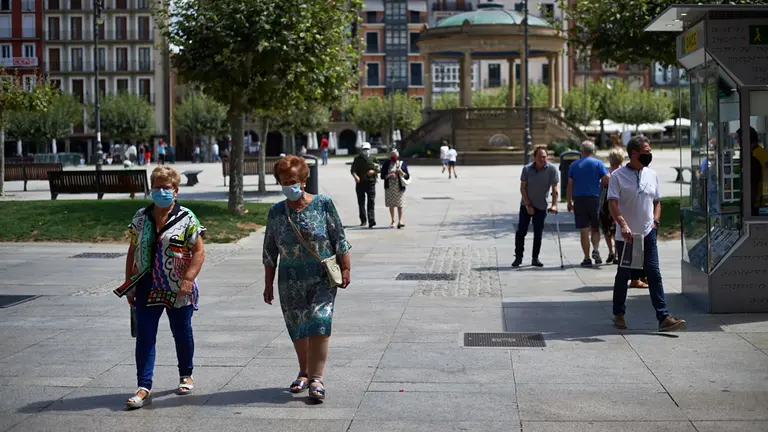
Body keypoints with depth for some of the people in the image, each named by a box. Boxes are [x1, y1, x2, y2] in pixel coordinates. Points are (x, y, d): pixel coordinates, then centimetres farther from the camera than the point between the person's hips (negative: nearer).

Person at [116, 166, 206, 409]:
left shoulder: (186, 218, -5)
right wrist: (129, 284, 8)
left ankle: (186, 376, 34)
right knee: (144, 337, -3)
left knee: (182, 333, 12)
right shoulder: (141, 217, 7)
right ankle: (144, 388, -3)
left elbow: (199, 252, -8)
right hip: (147, 289, 3)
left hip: (178, 291, -3)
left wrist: (188, 280, -19)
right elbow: (133, 252, 12)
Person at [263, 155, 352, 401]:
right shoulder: (276, 212, 3)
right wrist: (269, 284, 7)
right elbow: (270, 252, 8)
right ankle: (304, 372, 27)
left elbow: (340, 240, 0)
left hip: (323, 279, -3)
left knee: (319, 324, -12)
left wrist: (345, 269, -4)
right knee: (297, 328, 9)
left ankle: (316, 378, -9)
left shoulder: (323, 205, -4)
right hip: (291, 282, 3)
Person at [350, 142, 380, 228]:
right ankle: (363, 220, 16)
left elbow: (378, 169, 11)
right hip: (360, 182, 1)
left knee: (371, 202, -9)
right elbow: (353, 170, 1)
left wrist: (373, 171, -10)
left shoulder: (373, 159, 9)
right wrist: (355, 176, -20)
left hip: (371, 182, -1)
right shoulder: (357, 159, 7)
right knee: (361, 202, 6)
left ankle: (371, 221, -15)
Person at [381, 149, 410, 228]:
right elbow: (382, 175, 3)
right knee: (391, 204, 6)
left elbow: (407, 177, 5)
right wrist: (388, 175, -14)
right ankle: (393, 221, 16)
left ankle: (400, 221, -7)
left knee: (399, 205, -7)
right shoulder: (386, 164, 7)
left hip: (399, 187, -1)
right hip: (389, 187, 1)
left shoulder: (402, 163, 6)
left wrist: (401, 173, -12)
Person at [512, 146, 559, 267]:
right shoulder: (527, 169, -8)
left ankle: (535, 258, 12)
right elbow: (522, 188, -6)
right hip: (526, 205, 0)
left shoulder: (552, 169, -11)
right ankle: (518, 257, 9)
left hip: (541, 207, 0)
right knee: (521, 232, -1)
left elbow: (554, 189, -11)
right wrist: (528, 205, -11)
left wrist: (554, 205, -20)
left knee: (538, 234, 3)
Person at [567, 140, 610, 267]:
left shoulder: (574, 165, 5)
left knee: (584, 231, 4)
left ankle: (587, 258, 5)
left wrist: (570, 202, 11)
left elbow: (570, 185, 4)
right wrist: (599, 182, 13)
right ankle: (595, 249, -9)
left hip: (578, 199, 1)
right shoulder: (598, 163, 0)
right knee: (595, 228, 13)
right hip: (594, 198, -1)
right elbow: (607, 179, -9)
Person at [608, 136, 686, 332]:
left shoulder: (651, 175, 9)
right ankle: (619, 314, 23)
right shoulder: (618, 175, -7)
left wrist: (655, 221, 5)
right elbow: (613, 204, -14)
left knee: (654, 274, -3)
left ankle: (663, 317, -6)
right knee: (623, 274, 7)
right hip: (626, 234, -3)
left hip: (648, 233, 3)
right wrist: (623, 225, -28)